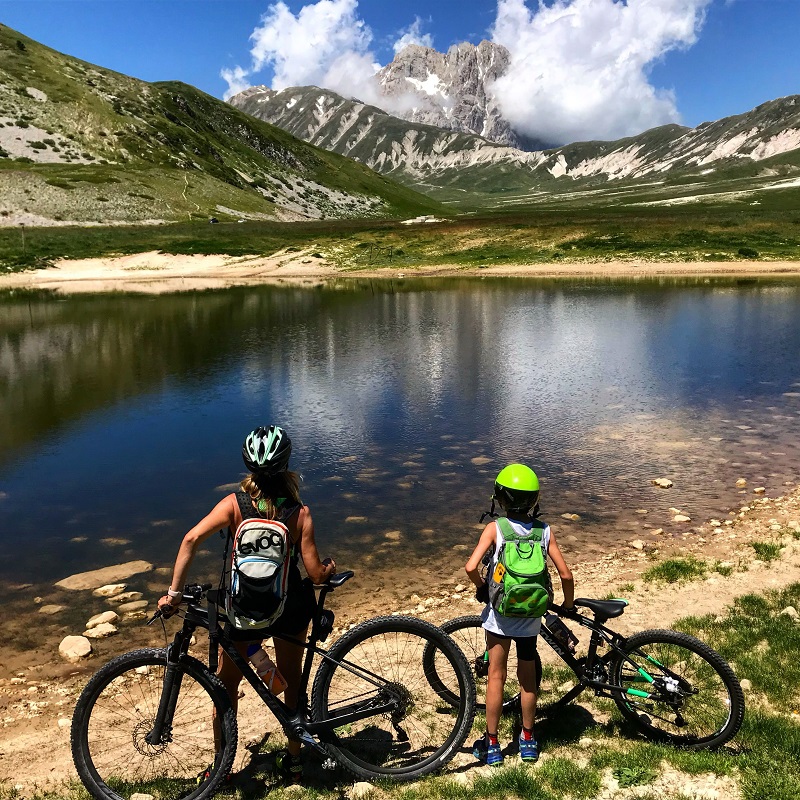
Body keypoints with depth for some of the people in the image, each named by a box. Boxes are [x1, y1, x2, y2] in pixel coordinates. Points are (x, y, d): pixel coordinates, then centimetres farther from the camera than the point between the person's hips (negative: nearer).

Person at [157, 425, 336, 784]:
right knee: (292, 679, 25)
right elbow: (316, 575, -16)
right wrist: (330, 566, 6)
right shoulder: (300, 513, -15)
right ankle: (293, 760, 38)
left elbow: (191, 539, -26)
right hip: (291, 608, 1)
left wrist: (173, 592, -20)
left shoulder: (235, 503, -14)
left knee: (227, 685, 22)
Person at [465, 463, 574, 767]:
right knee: (528, 678, 19)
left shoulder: (495, 528, -15)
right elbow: (565, 574, -7)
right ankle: (528, 739, 32)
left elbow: (471, 567, -25)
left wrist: (482, 588, -4)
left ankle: (491, 744, 21)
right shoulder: (544, 531, -7)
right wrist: (568, 605, 10)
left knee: (496, 677, 11)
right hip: (530, 618, 2)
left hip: (499, 615, -2)